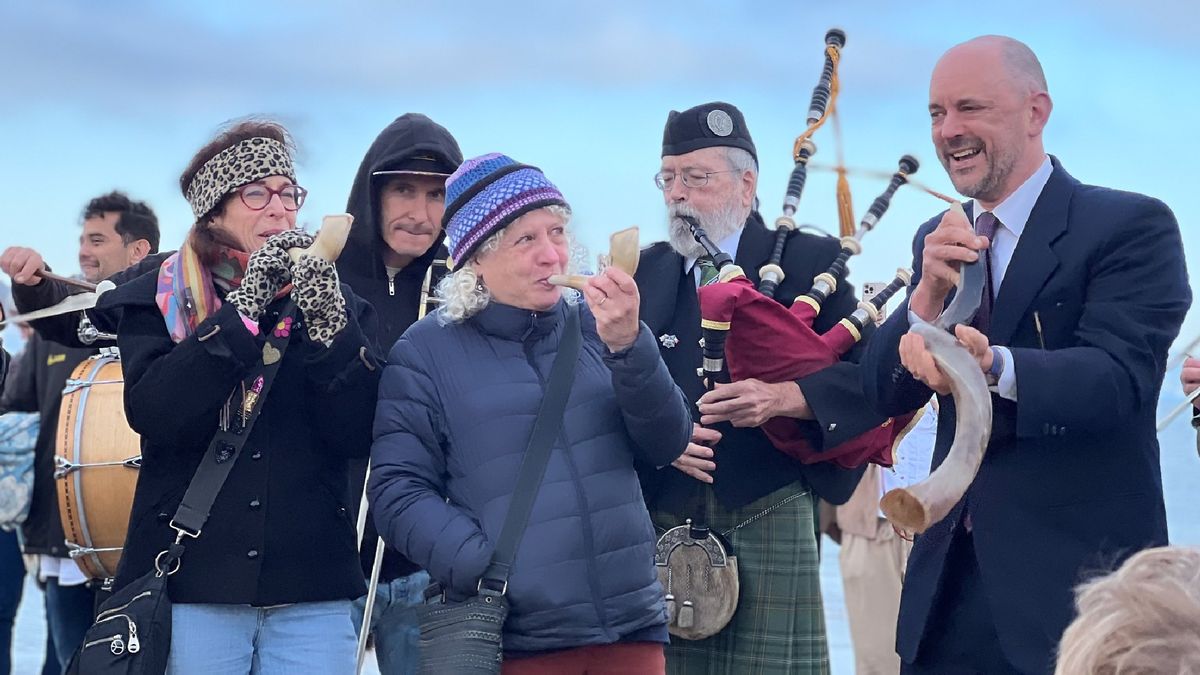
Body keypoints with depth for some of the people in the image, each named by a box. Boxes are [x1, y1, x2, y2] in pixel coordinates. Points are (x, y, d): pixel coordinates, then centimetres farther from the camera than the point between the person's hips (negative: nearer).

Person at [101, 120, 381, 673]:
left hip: (311, 591, 2)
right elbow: (152, 414, -12)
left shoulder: (335, 301, 10)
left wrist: (328, 321, -15)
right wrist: (244, 308, -15)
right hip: (192, 585, -2)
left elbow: (357, 435, -2)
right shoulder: (157, 300, 5)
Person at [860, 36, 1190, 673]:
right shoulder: (939, 241, 12)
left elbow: (1120, 376, -21)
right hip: (950, 579, 5)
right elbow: (885, 394, 5)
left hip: (1076, 575, -5)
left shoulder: (1132, 226, -7)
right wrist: (928, 293, -13)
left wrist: (996, 367, -38)